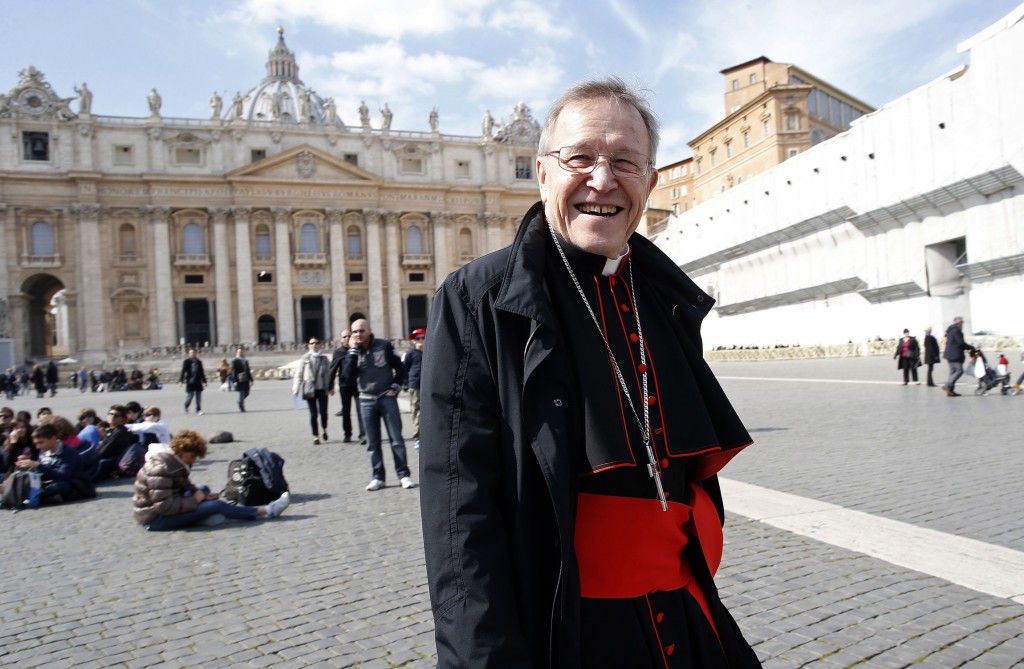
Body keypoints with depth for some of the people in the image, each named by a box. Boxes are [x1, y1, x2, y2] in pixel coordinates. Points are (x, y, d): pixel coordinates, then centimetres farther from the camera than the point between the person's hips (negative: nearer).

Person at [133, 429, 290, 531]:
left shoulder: (174, 462, 6)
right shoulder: (161, 469, -24)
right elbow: (164, 505, -29)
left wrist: (200, 495, -5)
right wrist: (194, 501, -20)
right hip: (155, 519, -10)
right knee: (217, 505, -17)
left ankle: (202, 514, -14)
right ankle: (266, 512, -11)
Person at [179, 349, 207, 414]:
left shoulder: (199, 362, 11)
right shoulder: (186, 361, 1)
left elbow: (202, 372, 16)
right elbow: (183, 371, -4)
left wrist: (204, 381, 15)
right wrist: (181, 380, -13)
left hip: (198, 382, 3)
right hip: (190, 382, -3)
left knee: (198, 397, 0)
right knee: (189, 396, -1)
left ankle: (198, 410, 6)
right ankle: (186, 406, 27)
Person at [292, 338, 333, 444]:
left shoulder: (324, 358, 6)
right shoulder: (305, 358, 1)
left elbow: (328, 373, 8)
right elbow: (299, 374, 2)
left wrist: (331, 387, 6)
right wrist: (296, 388, -1)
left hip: (322, 389, 1)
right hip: (309, 389, -1)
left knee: (323, 412, -3)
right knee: (313, 414, 3)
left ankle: (324, 430, 26)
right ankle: (315, 437, 13)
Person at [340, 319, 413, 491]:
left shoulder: (384, 346, -2)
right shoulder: (353, 351, 4)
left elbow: (399, 367, 4)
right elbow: (348, 377, -10)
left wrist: (395, 387, -5)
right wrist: (353, 352, -12)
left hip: (387, 398, -2)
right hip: (366, 401, 3)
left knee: (396, 439, -1)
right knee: (373, 442, 6)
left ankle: (404, 475, 5)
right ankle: (378, 477, 14)